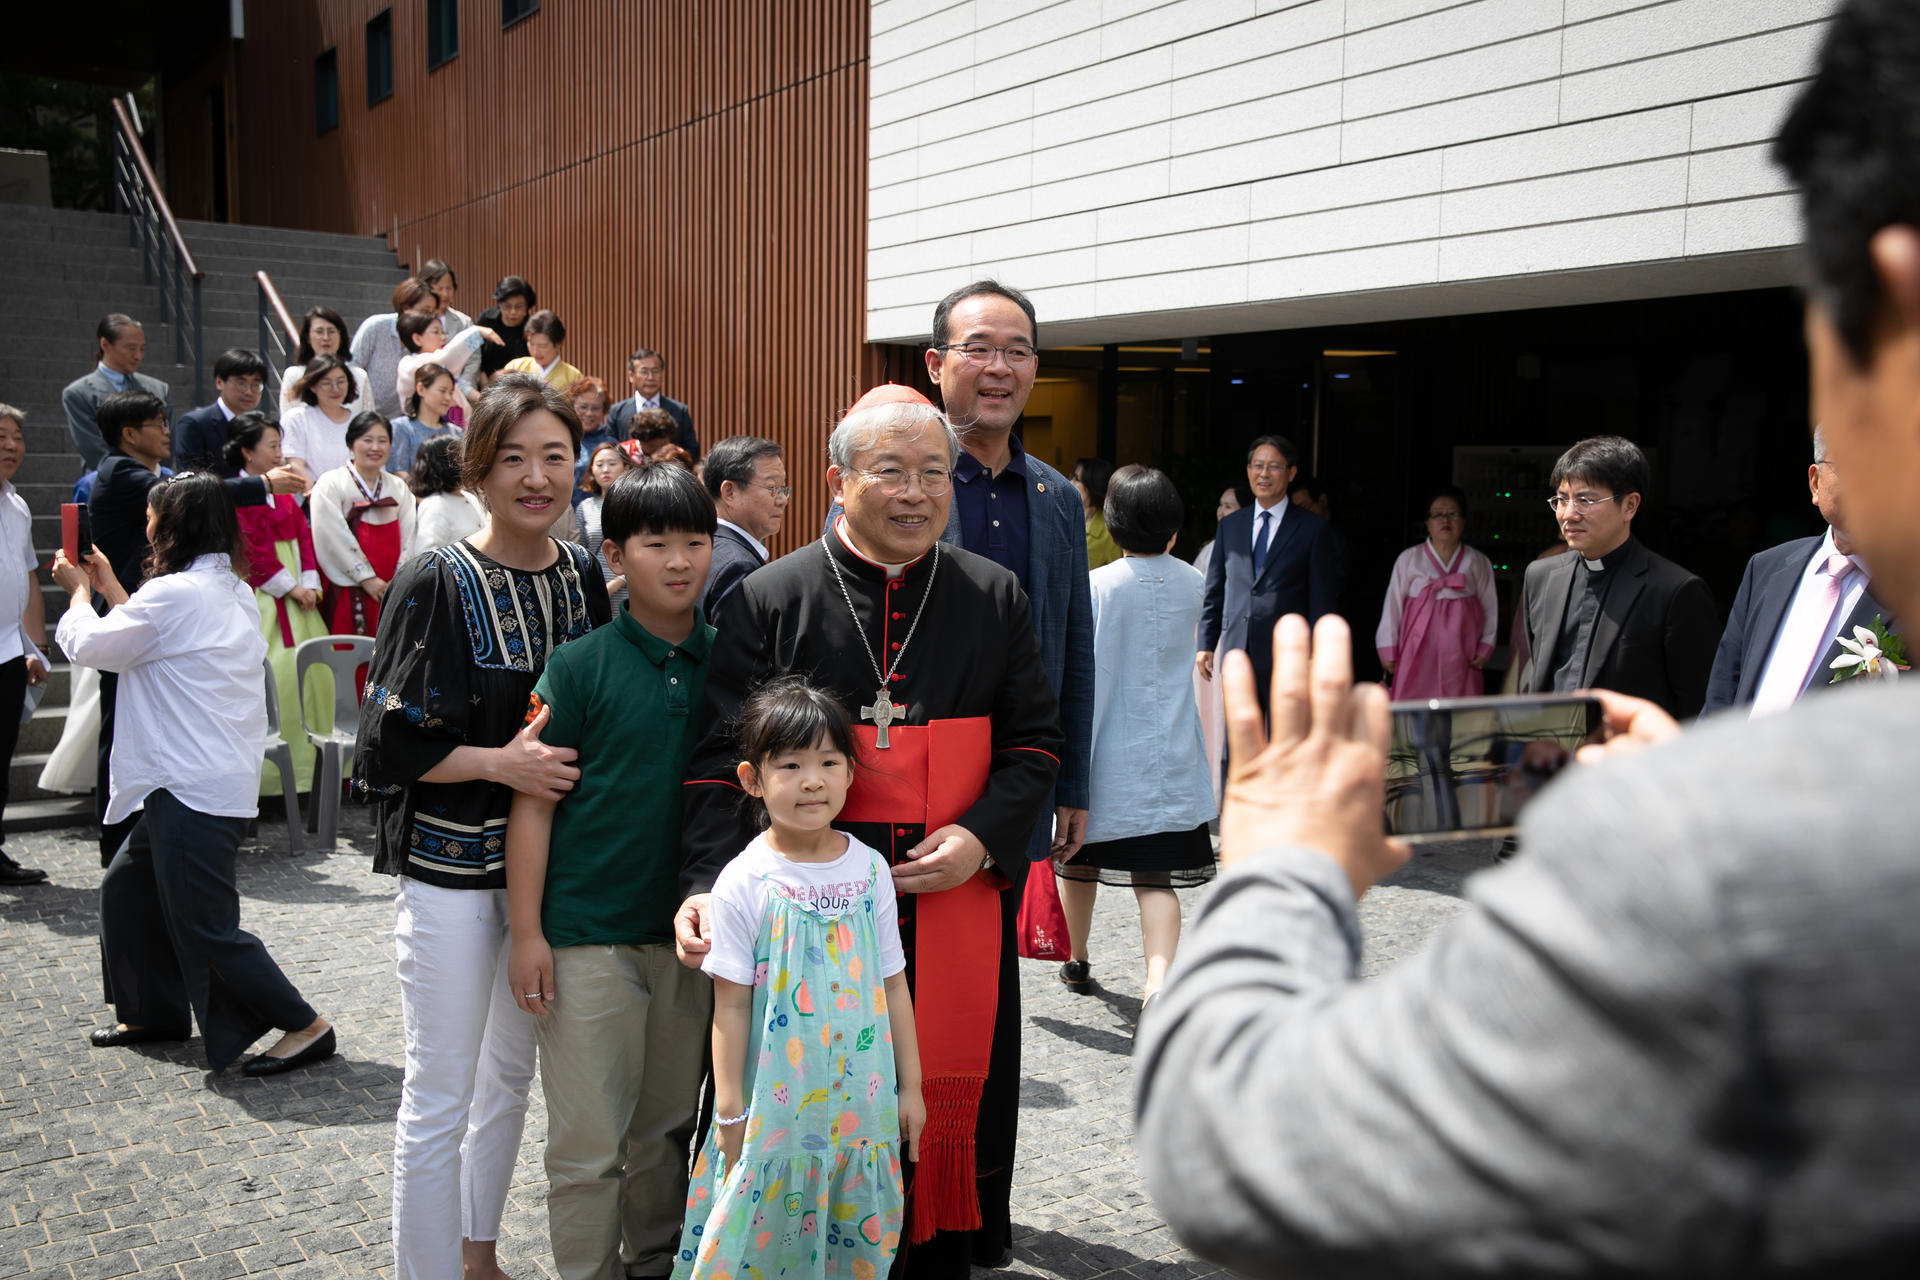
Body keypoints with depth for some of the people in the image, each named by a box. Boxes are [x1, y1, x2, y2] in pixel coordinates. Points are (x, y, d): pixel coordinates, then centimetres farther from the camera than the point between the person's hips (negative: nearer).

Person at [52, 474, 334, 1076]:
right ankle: (154, 1011, 34)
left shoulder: (176, 593, -18)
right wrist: (110, 588, 25)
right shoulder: (233, 592, 11)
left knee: (206, 926, -4)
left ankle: (305, 1026, 1)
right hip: (191, 783, 10)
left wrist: (79, 592, 12)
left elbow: (89, 646, -5)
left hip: (195, 790, -10)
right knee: (126, 889, 22)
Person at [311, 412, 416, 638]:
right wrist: (367, 578, -11)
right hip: (349, 591, -4)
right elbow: (334, 539, -9)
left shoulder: (398, 487, 15)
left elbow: (408, 538, 8)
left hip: (390, 590, 4)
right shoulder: (330, 484, 0)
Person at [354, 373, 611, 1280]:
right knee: (440, 1095, 2)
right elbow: (389, 739, -12)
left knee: (511, 1072, 19)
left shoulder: (583, 577, 3)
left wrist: (569, 754, -4)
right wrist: (499, 762, -22)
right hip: (451, 867, -6)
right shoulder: (436, 585, -12)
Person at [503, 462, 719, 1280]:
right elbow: (533, 805, -7)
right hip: (588, 935, -4)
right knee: (590, 1143, 3)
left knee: (668, 1128, 18)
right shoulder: (580, 667, -8)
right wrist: (525, 933, -10)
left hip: (688, 933, 4)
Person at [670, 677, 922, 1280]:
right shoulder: (745, 881, -10)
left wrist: (910, 1087, 9)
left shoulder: (869, 869, 0)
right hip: (775, 1108, -3)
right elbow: (731, 1005, -7)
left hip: (862, 1104, 3)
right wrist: (730, 1112, -6)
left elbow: (892, 985, 6)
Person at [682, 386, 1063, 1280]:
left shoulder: (994, 597, 5)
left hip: (956, 905, 2)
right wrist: (709, 883, -18)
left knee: (943, 1102, 8)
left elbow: (1035, 743, 8)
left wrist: (982, 837, -8)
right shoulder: (769, 600, -1)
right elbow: (721, 761, -4)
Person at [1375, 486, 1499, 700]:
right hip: (1419, 652, -1)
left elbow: (1490, 607, 12)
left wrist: (1485, 648, 6)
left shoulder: (1478, 563, 9)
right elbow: (1393, 605, 6)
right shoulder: (1408, 560, 5)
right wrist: (1388, 650, 4)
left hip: (1460, 654, 1)